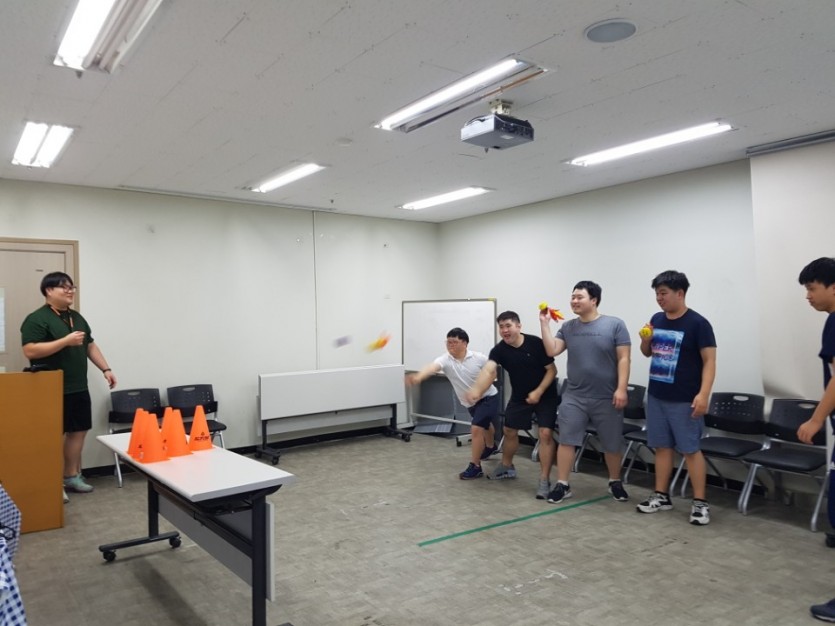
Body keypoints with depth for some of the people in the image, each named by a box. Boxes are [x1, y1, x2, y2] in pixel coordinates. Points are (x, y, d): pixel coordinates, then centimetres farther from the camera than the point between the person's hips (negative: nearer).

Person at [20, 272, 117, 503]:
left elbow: (90, 346, 20)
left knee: (78, 431, 11)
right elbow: (30, 351, -19)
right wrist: (66, 341, -22)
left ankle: (72, 476, 22)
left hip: (79, 388, 8)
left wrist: (106, 369, 11)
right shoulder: (36, 319, -9)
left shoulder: (77, 317, 15)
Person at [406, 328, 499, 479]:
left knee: (476, 428, -20)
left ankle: (475, 466, -6)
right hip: (471, 403, 5)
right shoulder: (445, 360, -20)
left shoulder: (478, 358, -22)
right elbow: (432, 367, -43)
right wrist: (418, 376, -65)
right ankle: (490, 447, 62)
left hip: (488, 398, -5)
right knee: (485, 425, 31)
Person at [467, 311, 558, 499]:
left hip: (545, 395, -4)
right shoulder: (499, 350, -15)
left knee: (545, 434, -13)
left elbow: (552, 369, -14)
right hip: (519, 397, 4)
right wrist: (476, 389, -51)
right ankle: (507, 467, 38)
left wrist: (538, 392, -24)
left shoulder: (536, 343, -21)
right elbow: (488, 370, -32)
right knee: (509, 430, 13)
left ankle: (545, 480, -5)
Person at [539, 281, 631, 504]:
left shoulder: (615, 325, -5)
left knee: (612, 444, 11)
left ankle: (615, 482, 33)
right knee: (566, 440, 2)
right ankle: (562, 485, 13)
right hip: (574, 396, 3)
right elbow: (551, 351, -3)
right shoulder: (568, 327, 6)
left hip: (607, 398, -2)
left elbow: (623, 359, -8)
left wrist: (621, 389, -15)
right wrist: (544, 323, -8)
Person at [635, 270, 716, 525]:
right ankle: (661, 496, 21)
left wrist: (703, 394, -22)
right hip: (656, 396, 6)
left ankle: (700, 503, 9)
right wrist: (645, 340, -5)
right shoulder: (657, 319, 7)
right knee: (662, 446, 12)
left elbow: (709, 361, -12)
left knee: (690, 449, -1)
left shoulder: (697, 323, -10)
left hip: (684, 400, -6)